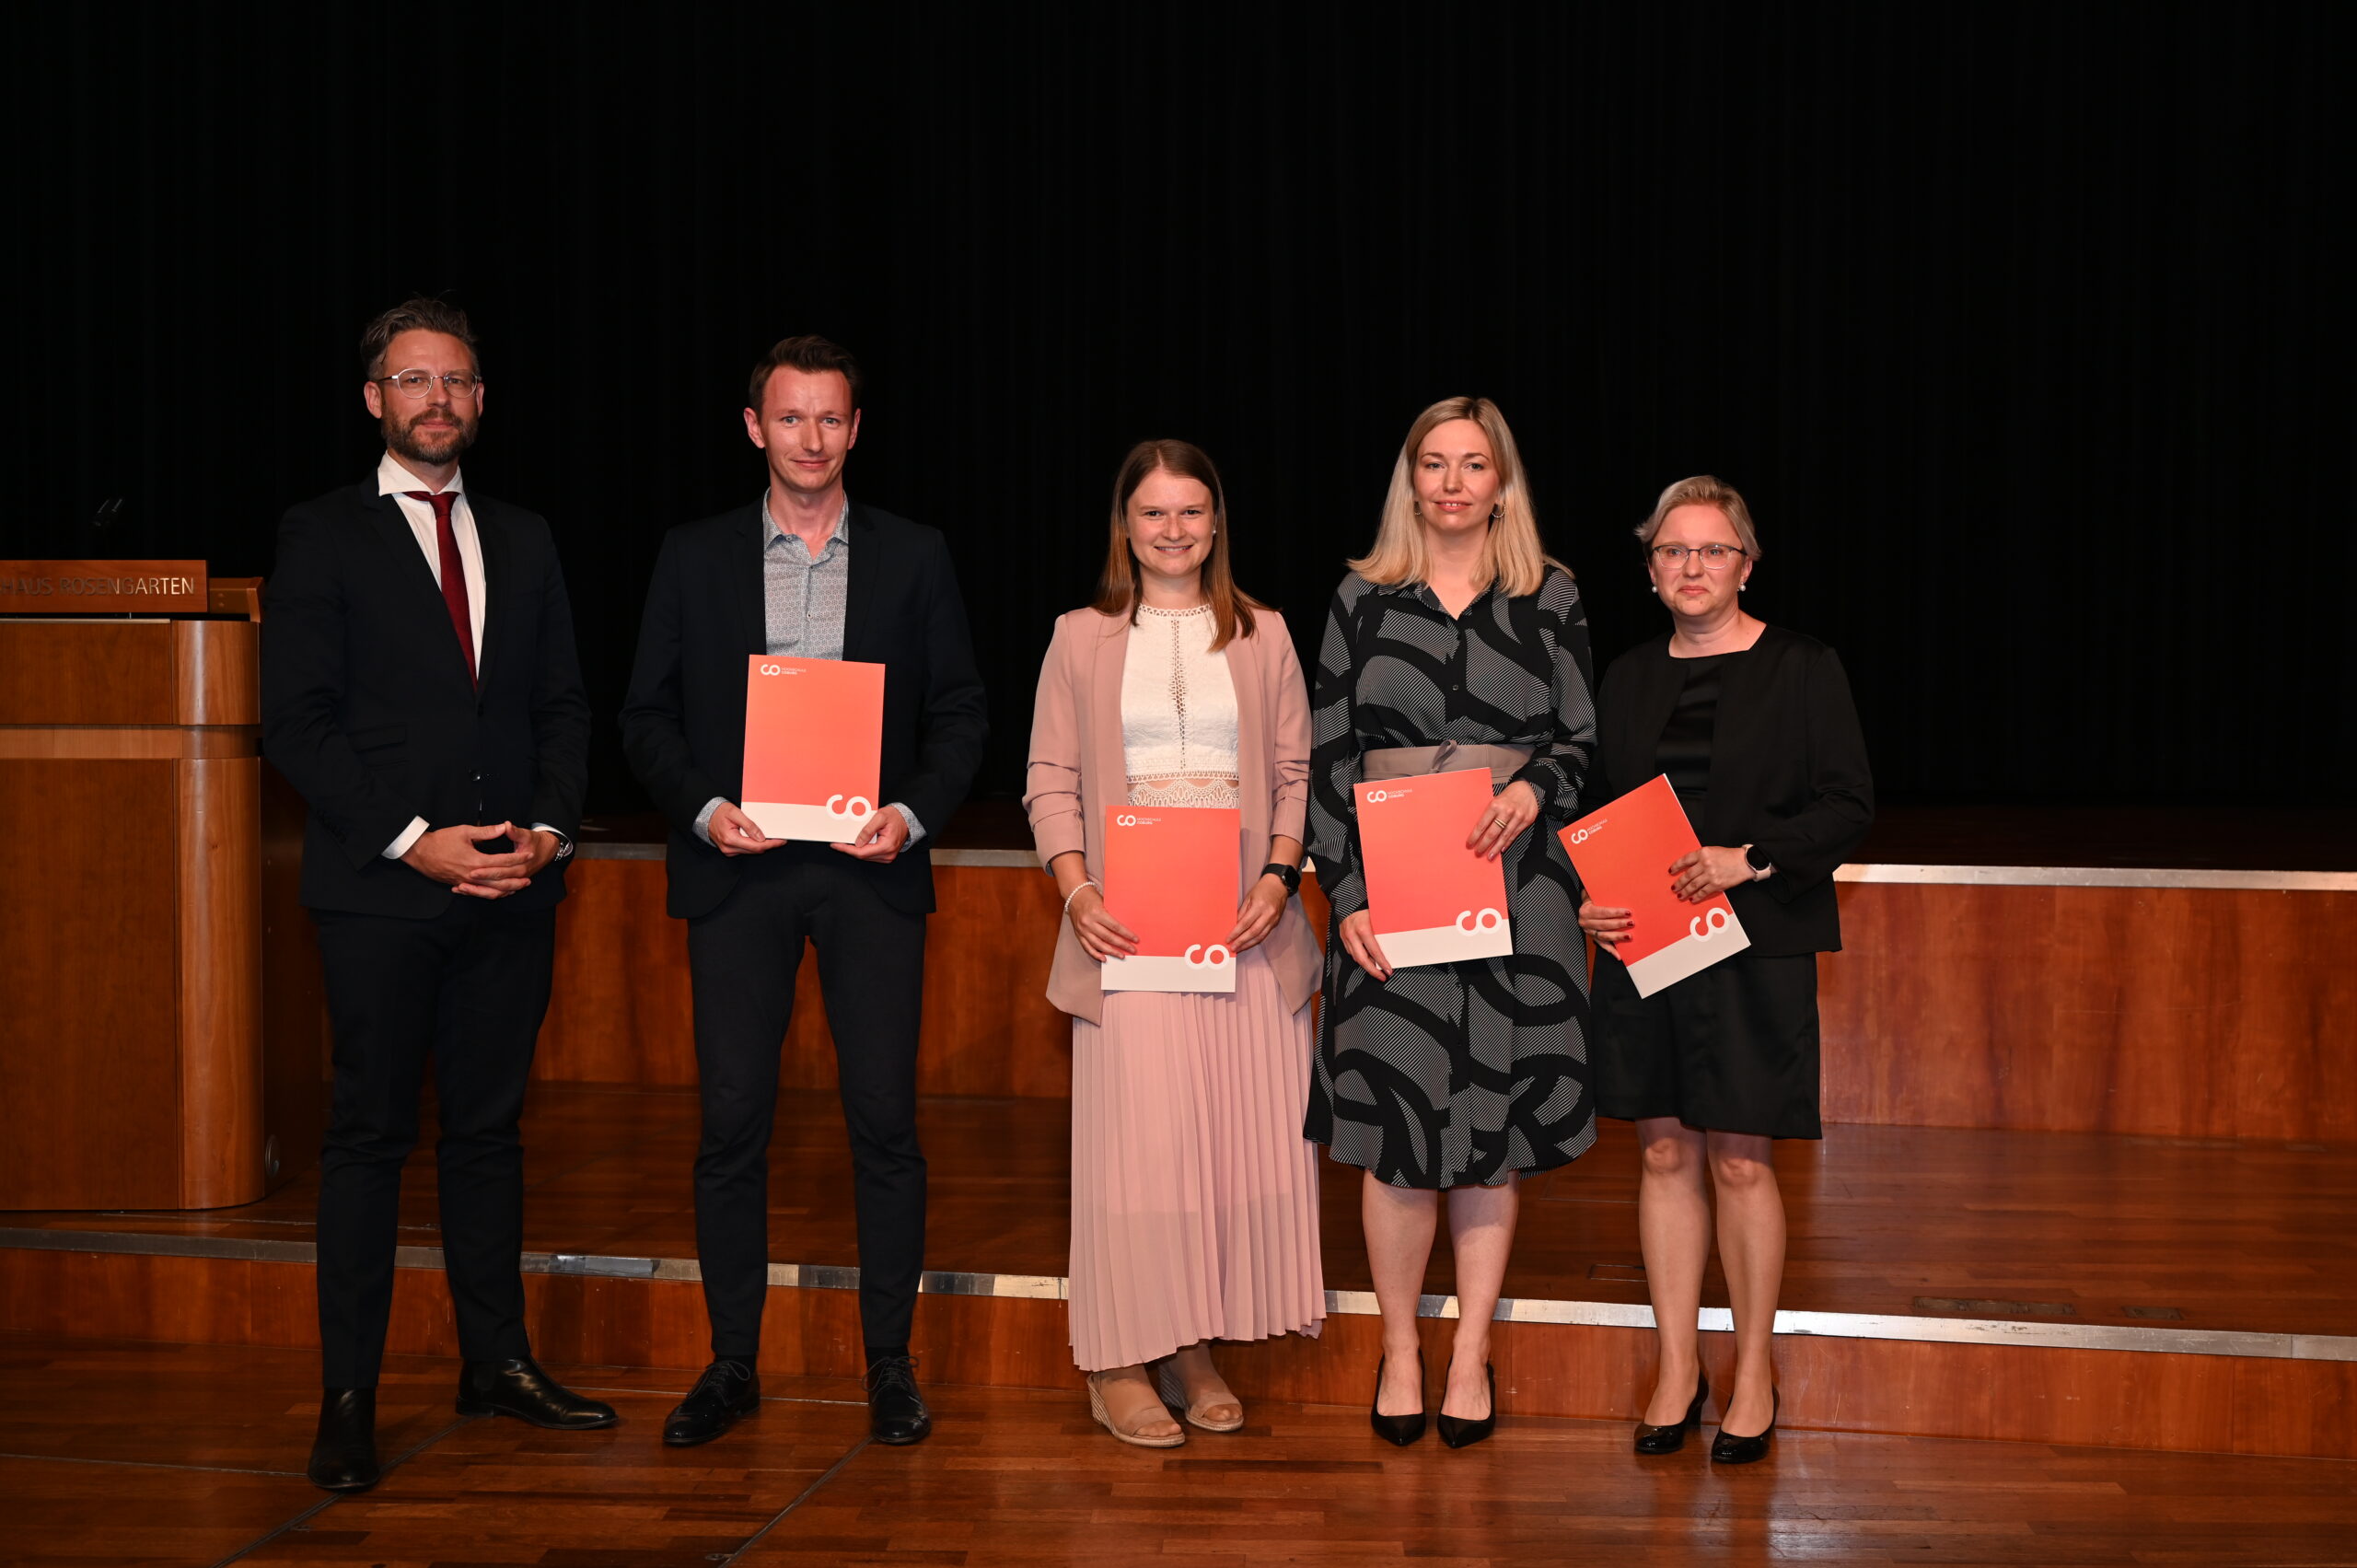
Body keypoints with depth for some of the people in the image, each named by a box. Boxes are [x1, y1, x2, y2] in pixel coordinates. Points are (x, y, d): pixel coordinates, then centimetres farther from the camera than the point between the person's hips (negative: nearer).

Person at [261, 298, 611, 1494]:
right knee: (369, 1137, 0)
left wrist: (551, 826, -4)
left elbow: (564, 705, 14)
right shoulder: (321, 538, 0)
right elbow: (293, 722, -6)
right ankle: (348, 1397, 7)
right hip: (379, 892, -4)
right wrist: (412, 841, -14)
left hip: (509, 888, 4)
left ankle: (496, 1361, 21)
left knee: (489, 1126, 11)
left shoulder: (522, 540, 15)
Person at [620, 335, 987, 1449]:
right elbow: (647, 715, 7)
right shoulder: (694, 558, 8)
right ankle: (732, 1365, 14)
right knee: (731, 1122, 2)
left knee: (885, 1119, 0)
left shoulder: (914, 557, 7)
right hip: (738, 868, 0)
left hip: (869, 868, 0)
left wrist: (911, 813, -9)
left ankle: (889, 1364, 12)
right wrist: (704, 809, -9)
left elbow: (959, 712, 7)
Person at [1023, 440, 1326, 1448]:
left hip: (1243, 926, 2)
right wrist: (1077, 890, -10)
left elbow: (1296, 775, 9)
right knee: (1133, 1135, -3)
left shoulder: (1263, 637, 11)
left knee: (1238, 1131, 3)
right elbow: (1051, 780, 5)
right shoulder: (1082, 640, 8)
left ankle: (1197, 1349, 15)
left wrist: (1280, 876, -7)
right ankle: (1119, 1362, 7)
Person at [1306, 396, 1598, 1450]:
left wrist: (1535, 791, -12)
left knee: (1493, 1121, 4)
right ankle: (1399, 1348, 15)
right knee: (1395, 1120, 0)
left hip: (1513, 887, 1)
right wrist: (1345, 896, -5)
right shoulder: (1363, 599, 6)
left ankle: (1471, 1352, 16)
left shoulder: (1549, 600, 7)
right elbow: (1328, 758, 3)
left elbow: (1585, 739, 10)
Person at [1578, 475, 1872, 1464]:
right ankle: (1677, 1369, 16)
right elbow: (1594, 807, 15)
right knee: (1664, 1152, 6)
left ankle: (1755, 1373, 14)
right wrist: (1587, 897, -3)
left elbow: (1848, 806, -4)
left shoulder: (1802, 669, 0)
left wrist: (1749, 860, -17)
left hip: (1755, 946, -4)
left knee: (1741, 1159, -1)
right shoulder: (1630, 677, 12)